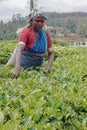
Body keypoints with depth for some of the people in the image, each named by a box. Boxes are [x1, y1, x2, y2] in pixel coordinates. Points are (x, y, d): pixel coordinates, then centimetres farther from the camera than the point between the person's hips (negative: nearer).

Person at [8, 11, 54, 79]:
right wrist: (17, 67, -47)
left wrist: (49, 66, -16)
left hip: (38, 65, 5)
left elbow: (51, 53, 4)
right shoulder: (26, 32, -15)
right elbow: (19, 49, -31)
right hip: (25, 66, -4)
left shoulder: (46, 34, 0)